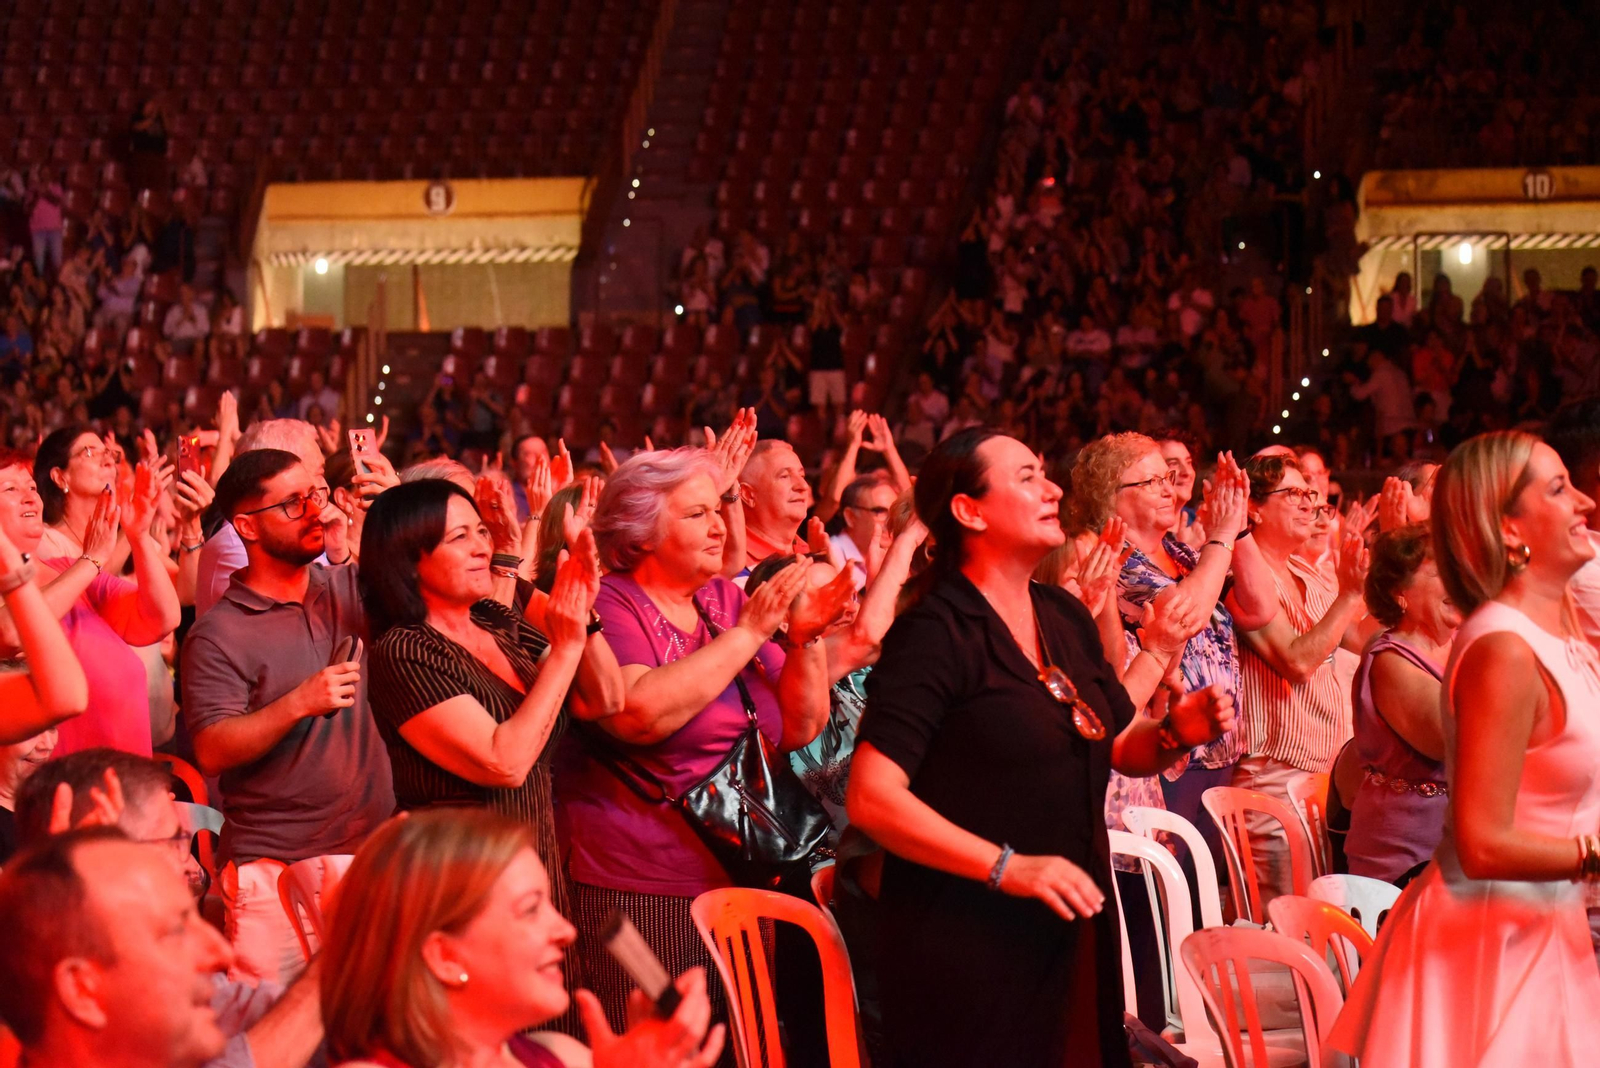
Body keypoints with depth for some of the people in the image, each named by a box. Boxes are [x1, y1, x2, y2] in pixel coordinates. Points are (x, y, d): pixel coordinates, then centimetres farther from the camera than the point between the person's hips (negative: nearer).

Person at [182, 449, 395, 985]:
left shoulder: (346, 589, 10)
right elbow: (212, 751, -12)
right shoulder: (218, 634, -6)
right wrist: (298, 705, -24)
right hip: (273, 873, -4)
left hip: (372, 854, 4)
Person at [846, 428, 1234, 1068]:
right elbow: (872, 798, -21)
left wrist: (1176, 733, 0)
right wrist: (1007, 867, -25)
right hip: (968, 949, -7)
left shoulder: (1065, 619, 11)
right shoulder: (935, 633, -14)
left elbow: (1120, 747, 23)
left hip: (1073, 940, 8)